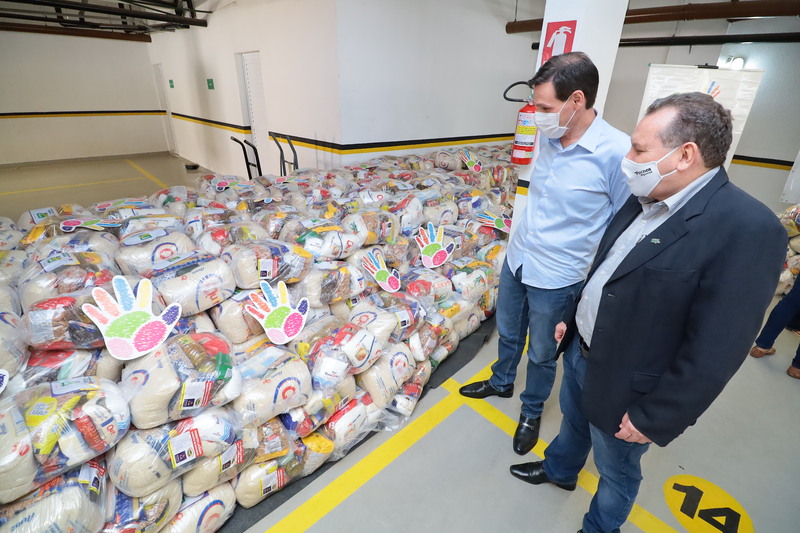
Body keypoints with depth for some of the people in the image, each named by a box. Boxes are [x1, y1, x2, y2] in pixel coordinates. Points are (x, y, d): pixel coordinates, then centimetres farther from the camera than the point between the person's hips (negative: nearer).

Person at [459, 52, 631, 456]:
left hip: (556, 278, -5)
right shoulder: (547, 137, -4)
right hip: (516, 259, 6)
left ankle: (531, 412, 44)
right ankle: (501, 382, 53)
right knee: (508, 334, 25)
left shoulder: (616, 153, -22)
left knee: (542, 355, 17)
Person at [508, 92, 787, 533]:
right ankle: (559, 469, 60)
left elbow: (714, 351, -24)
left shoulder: (748, 229, -26)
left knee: (616, 470, 20)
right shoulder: (646, 200, -2)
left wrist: (654, 418, -17)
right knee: (573, 419, 31)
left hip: (624, 387, -7)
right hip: (581, 349, 7)